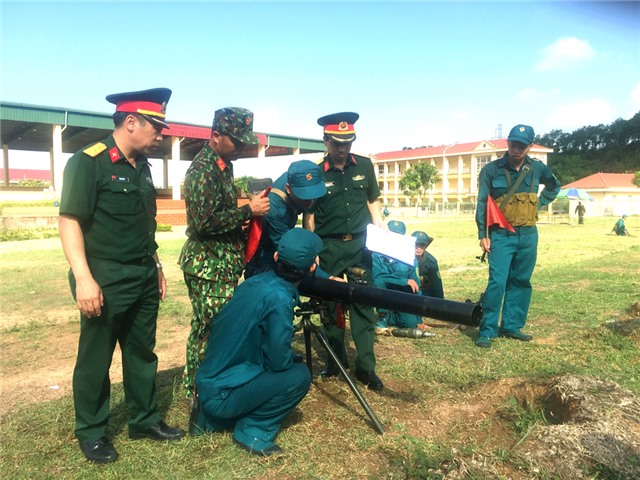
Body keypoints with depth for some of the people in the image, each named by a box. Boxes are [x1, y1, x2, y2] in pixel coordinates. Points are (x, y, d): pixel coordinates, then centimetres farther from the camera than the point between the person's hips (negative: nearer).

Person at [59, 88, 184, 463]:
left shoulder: (142, 166, 11)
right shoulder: (88, 162, -12)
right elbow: (70, 222, -17)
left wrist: (156, 267, 18)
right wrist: (84, 279, -24)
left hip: (144, 278, 7)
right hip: (106, 279, -7)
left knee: (142, 352, 16)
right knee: (95, 359, 8)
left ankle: (145, 420, 32)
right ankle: (91, 433, 25)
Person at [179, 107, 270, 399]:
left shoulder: (223, 165, 14)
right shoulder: (203, 170, -17)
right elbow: (205, 222, -24)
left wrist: (241, 220, 9)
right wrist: (248, 211, -20)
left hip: (223, 263, 9)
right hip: (209, 266, -9)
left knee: (207, 328, 16)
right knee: (211, 330, -2)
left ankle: (195, 385, 29)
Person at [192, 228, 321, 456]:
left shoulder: (255, 281, 1)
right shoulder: (279, 298, -24)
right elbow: (279, 361, -18)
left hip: (208, 384, 8)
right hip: (222, 394, -8)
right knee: (299, 375, -8)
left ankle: (212, 418, 20)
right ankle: (253, 431, 0)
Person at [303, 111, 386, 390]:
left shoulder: (364, 166, 4)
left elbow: (373, 200, 15)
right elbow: (308, 215, -2)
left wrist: (380, 227, 1)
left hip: (359, 244, 2)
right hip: (328, 248, -1)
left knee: (363, 303, 2)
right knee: (331, 304, 10)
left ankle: (366, 366, 11)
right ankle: (335, 359, 26)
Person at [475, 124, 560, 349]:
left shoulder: (537, 168, 4)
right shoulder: (491, 170, -6)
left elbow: (554, 186, 24)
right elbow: (482, 203, -4)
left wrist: (540, 203, 9)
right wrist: (482, 234, -8)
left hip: (528, 236, 4)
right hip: (501, 235, -4)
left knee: (521, 282, 10)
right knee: (497, 282, -12)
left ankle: (512, 326, 21)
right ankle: (487, 331, -5)